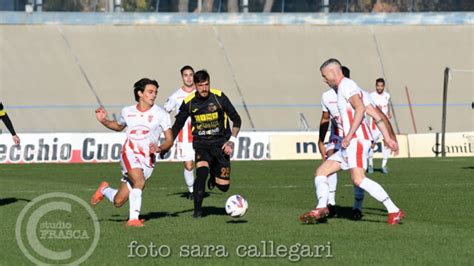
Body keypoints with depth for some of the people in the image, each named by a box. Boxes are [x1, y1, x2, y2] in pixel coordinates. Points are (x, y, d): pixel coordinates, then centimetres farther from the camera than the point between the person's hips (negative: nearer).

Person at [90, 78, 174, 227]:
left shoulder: (161, 114, 0)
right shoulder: (127, 112, 7)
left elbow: (169, 140, 0)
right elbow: (118, 126, 29)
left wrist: (159, 148, -20)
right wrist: (103, 121, 11)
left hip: (147, 160, 0)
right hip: (129, 154, 0)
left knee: (118, 202, -4)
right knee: (139, 180, -32)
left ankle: (104, 190, 28)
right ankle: (134, 218, -23)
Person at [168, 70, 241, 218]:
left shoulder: (219, 97, -8)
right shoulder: (189, 103, -3)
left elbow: (236, 119, -1)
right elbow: (177, 125, 11)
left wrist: (232, 141, -10)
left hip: (220, 143, 0)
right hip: (201, 144, 0)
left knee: (224, 186, -1)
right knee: (202, 172, -29)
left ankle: (214, 176, 38)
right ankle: (197, 210, -15)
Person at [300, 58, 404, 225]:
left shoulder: (346, 85, -5)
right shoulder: (345, 88, 25)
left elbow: (360, 108, -22)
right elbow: (375, 114, 22)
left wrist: (349, 136, -23)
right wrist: (387, 138, 19)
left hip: (356, 141, -11)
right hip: (350, 144, 11)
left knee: (358, 179, -23)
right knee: (321, 172, 8)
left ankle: (394, 211, -23)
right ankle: (321, 208, -6)